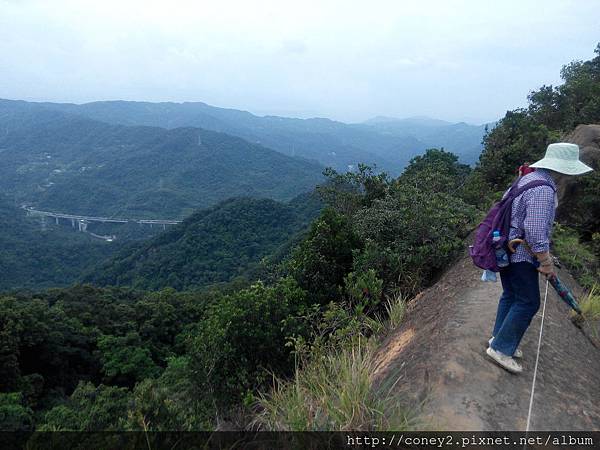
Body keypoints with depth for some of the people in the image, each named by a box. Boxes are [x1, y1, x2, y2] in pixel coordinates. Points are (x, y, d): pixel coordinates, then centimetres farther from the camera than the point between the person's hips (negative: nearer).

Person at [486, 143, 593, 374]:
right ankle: (501, 348, 5)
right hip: (521, 254, -10)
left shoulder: (526, 179, 9)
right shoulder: (543, 189, -21)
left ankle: (499, 338, 29)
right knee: (528, 302, -1)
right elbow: (535, 230, -27)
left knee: (511, 295, 18)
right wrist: (546, 262, -18)